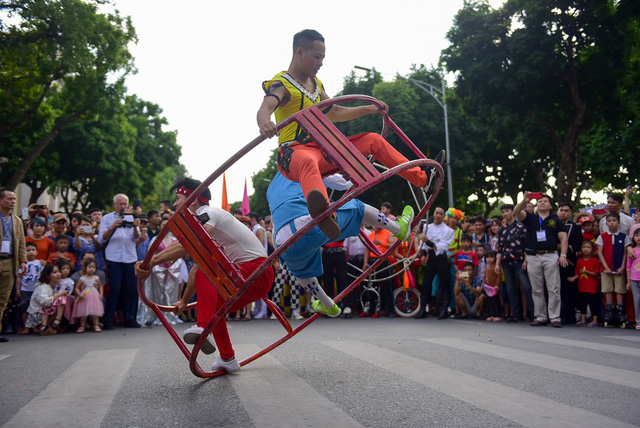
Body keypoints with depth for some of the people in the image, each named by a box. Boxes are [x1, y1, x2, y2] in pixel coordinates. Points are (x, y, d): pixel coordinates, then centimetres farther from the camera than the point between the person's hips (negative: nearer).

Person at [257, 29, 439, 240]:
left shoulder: (316, 84, 20)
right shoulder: (281, 85, -6)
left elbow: (334, 113, 33)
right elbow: (265, 108, -28)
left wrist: (369, 109, 30)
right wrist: (264, 123, -52)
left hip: (324, 149, 9)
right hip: (294, 151, -8)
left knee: (373, 140, 8)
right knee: (308, 161, -46)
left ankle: (422, 178, 12)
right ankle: (321, 208, -78)